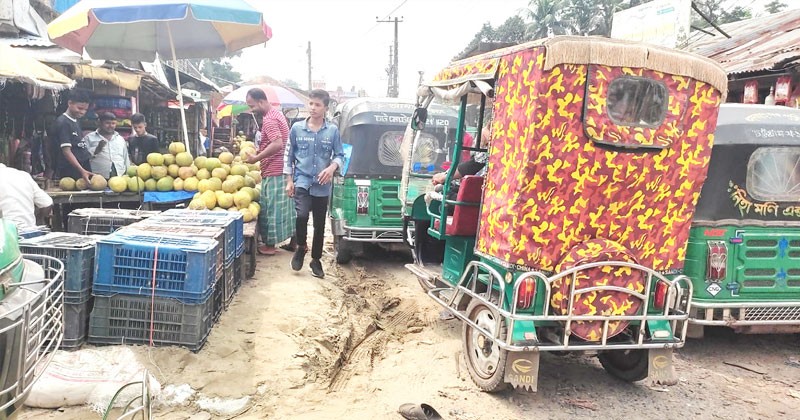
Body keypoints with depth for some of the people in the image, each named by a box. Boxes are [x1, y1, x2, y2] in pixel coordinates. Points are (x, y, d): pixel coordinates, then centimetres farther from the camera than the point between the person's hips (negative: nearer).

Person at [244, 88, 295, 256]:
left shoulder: (268, 120, -17)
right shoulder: (276, 113, 14)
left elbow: (277, 144, -28)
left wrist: (256, 158, -21)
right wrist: (260, 151, 15)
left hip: (273, 172, -10)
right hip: (282, 168, 10)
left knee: (270, 208, -1)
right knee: (283, 206, 14)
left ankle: (270, 245, 8)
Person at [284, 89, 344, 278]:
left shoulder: (333, 130, -1)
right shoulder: (297, 128, 1)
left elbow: (340, 155, 5)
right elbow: (289, 155, 6)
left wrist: (332, 167, -16)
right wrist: (289, 181, 1)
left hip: (322, 185, 1)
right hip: (302, 181, -1)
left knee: (319, 224, 8)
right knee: (302, 215, -22)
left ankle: (316, 260, 25)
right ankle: (301, 247, 6)